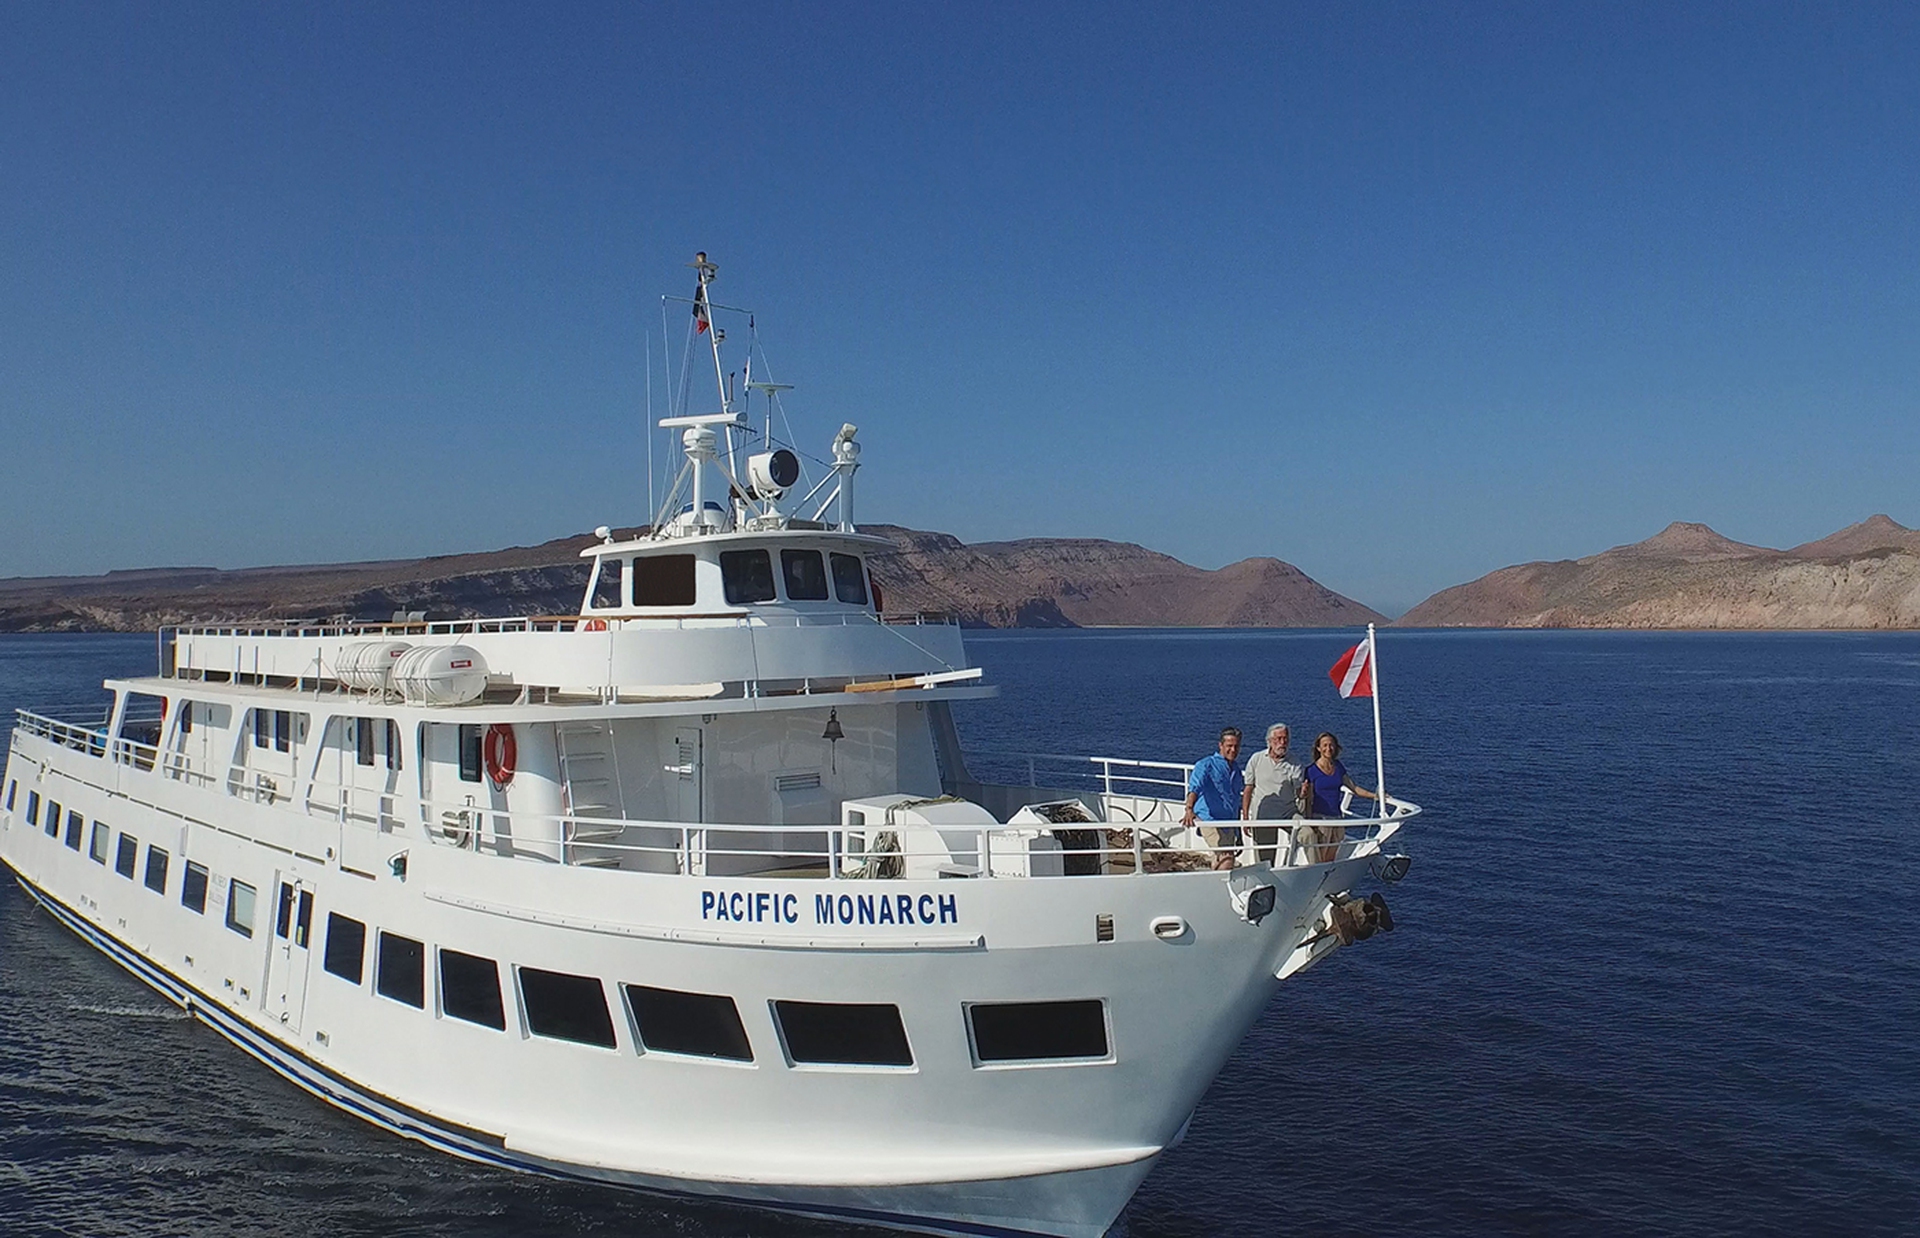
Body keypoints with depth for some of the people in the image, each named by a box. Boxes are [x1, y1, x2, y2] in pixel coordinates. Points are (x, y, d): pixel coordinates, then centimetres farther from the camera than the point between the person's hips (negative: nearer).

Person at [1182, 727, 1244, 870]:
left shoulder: (1236, 770, 18)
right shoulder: (1207, 765, -3)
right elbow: (1194, 787, -20)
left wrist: (1238, 834, 26)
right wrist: (1189, 809, -39)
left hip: (1230, 825, 7)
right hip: (1210, 821, -7)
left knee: (1219, 863, 7)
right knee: (1226, 858, -22)